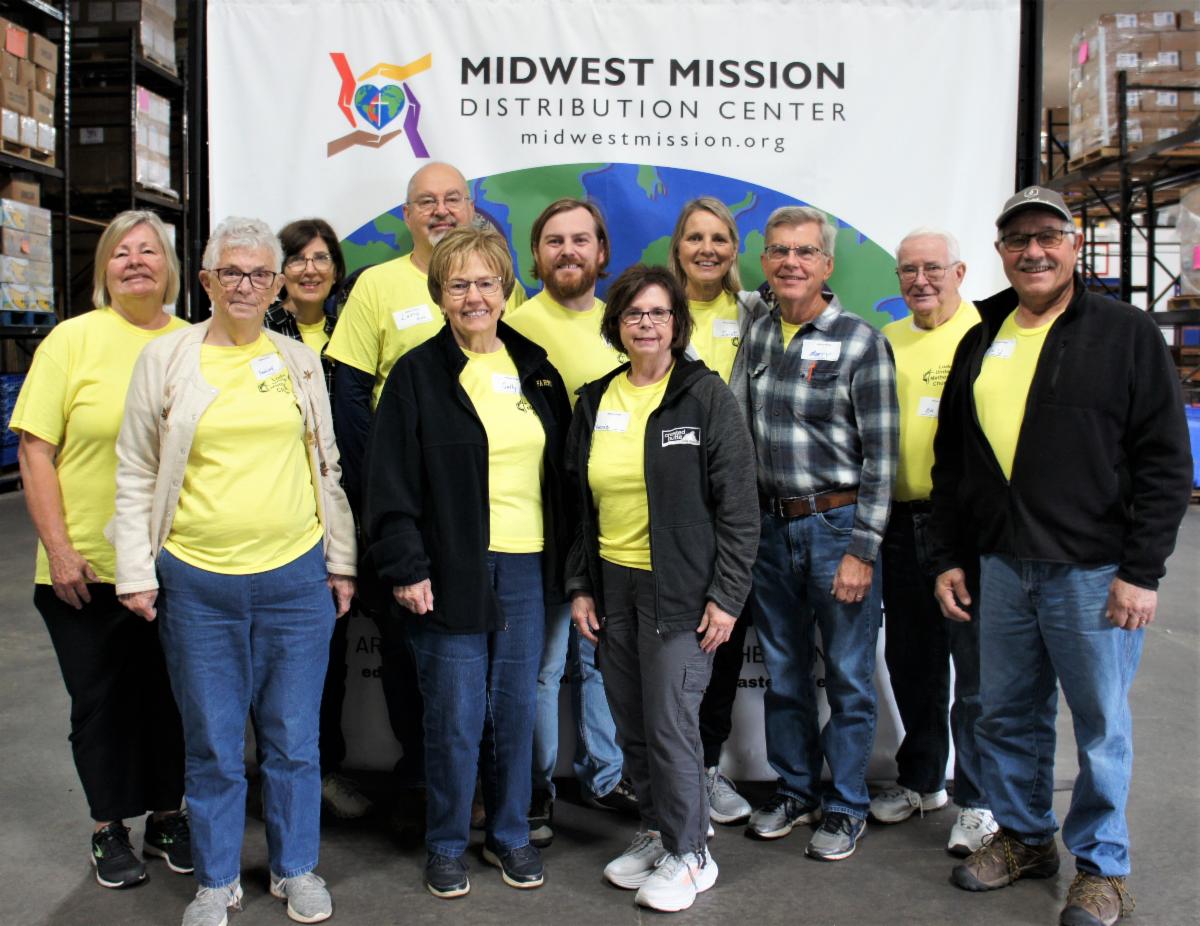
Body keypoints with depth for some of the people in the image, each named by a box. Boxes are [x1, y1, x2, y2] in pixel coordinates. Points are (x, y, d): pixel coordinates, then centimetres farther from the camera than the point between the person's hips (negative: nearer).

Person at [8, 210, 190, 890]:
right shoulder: (73, 339, -5)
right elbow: (36, 451, -6)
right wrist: (59, 549, -11)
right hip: (88, 569, -2)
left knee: (169, 695, 13)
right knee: (101, 700, 11)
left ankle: (168, 814, 33)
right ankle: (110, 828, 29)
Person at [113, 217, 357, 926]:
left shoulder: (301, 361, 8)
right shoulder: (165, 359, 2)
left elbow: (329, 467, 13)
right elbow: (136, 475, 4)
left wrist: (341, 562, 10)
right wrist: (136, 572, -1)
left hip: (297, 577, 1)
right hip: (197, 582, -1)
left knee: (295, 739, 11)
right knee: (213, 746, 9)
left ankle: (296, 869, 28)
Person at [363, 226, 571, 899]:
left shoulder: (535, 370, 10)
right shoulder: (418, 374, -3)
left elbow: (561, 469, 14)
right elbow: (390, 482, -6)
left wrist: (565, 559, 9)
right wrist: (405, 567, -11)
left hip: (527, 567, 4)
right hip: (452, 570, -4)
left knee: (516, 708, 11)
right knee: (456, 717, 2)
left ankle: (511, 834, 29)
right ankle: (447, 844, 22)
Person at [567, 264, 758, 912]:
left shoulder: (706, 396, -6)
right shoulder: (594, 402, 9)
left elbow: (737, 505, -8)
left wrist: (727, 595, -11)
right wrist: (580, 585, 9)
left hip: (677, 589, -5)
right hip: (612, 585, 5)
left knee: (670, 724, -3)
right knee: (632, 727, 12)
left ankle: (688, 853, 17)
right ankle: (657, 831, 32)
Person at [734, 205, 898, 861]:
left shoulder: (861, 342, -8)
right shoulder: (756, 335, 6)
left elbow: (880, 455, -9)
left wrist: (862, 549, -13)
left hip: (838, 524, -5)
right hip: (772, 526, 5)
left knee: (848, 676, 6)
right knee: (783, 671, 15)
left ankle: (845, 806, 22)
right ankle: (793, 790, 31)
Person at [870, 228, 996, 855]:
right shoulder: (887, 341, 13)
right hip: (900, 523, 6)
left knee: (974, 667, 1)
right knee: (909, 661, 16)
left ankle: (977, 801, 14)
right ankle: (922, 780, 33)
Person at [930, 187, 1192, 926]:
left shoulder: (1126, 334, -4)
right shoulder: (981, 342, 11)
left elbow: (1165, 462, -7)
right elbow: (951, 462, 15)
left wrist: (1141, 571, -12)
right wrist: (951, 557, 11)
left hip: (1093, 569, -5)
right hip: (1002, 566, 5)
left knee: (1101, 724, 6)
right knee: (1007, 715, 14)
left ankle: (1103, 867, 23)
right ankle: (1024, 837, 33)